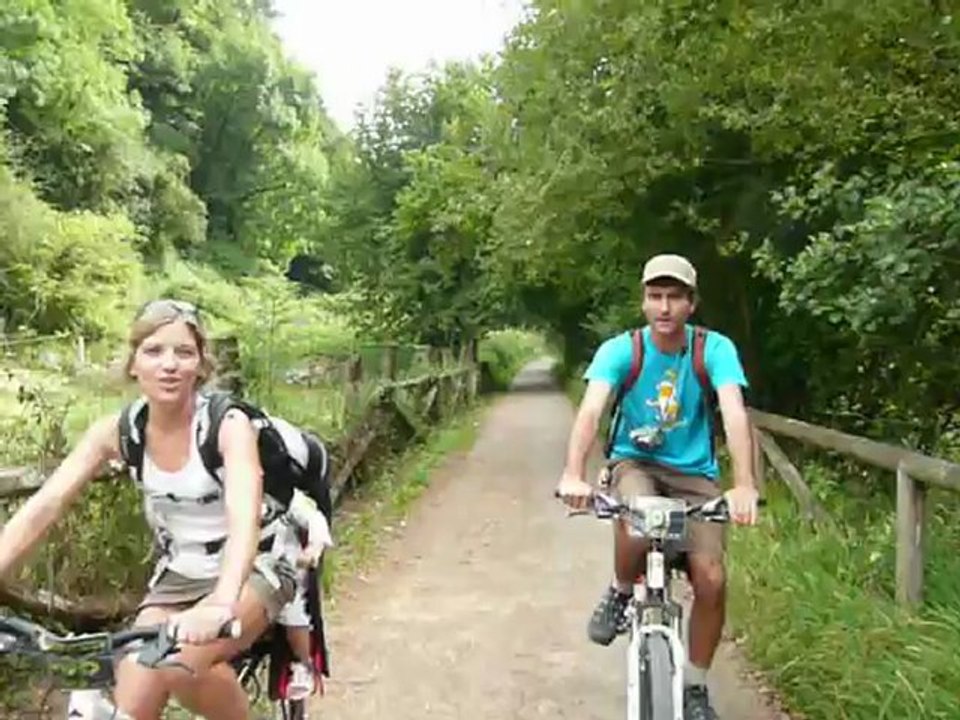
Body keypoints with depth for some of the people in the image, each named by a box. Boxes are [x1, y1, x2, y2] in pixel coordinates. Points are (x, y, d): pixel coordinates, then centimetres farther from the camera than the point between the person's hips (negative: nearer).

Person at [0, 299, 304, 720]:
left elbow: (244, 518, -40)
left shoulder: (228, 425, -24)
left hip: (255, 569, -4)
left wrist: (220, 604, -57)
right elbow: (44, 507, -18)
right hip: (178, 575, 4)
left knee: (180, 663, -28)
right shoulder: (117, 431, -11)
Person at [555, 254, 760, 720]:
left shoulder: (715, 349, -14)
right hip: (634, 462, -1)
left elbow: (734, 414, -28)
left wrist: (744, 486, -44)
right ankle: (620, 594, 2)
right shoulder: (620, 349, -15)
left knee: (711, 581, -11)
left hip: (693, 472, 1)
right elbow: (591, 410, -30)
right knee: (635, 531, -34)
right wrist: (573, 475, -48)